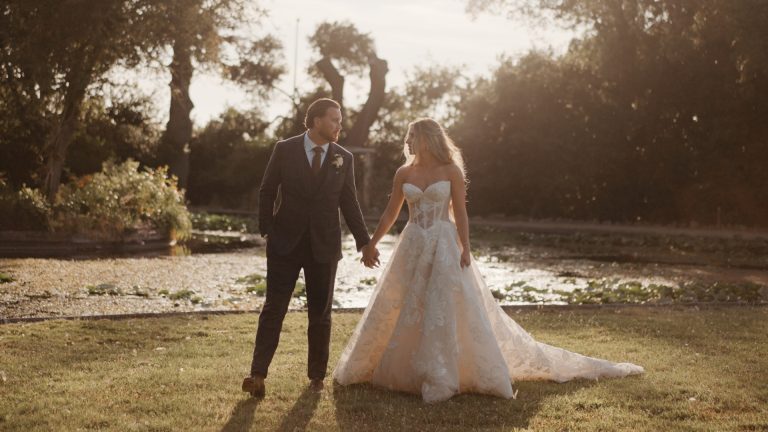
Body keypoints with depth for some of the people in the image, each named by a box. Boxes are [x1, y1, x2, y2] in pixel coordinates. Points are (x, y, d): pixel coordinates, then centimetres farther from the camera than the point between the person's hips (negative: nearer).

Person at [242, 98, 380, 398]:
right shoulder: (285, 150, -1)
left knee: (320, 313, 8)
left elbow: (349, 203, 9)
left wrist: (364, 242, 7)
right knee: (274, 307, -3)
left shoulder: (344, 158, 5)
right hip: (285, 244, -2)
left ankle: (317, 376, 18)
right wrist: (267, 230, -7)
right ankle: (258, 374, -3)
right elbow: (267, 192, 2)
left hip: (324, 247, 2)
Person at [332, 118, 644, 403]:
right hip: (413, 248, 4)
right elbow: (390, 213, 13)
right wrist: (371, 243, 12)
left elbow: (460, 214, -5)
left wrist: (465, 250, -12)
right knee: (396, 310, 8)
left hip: (444, 247, -3)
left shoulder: (451, 171, -4)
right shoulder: (403, 173, 6)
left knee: (447, 311, -4)